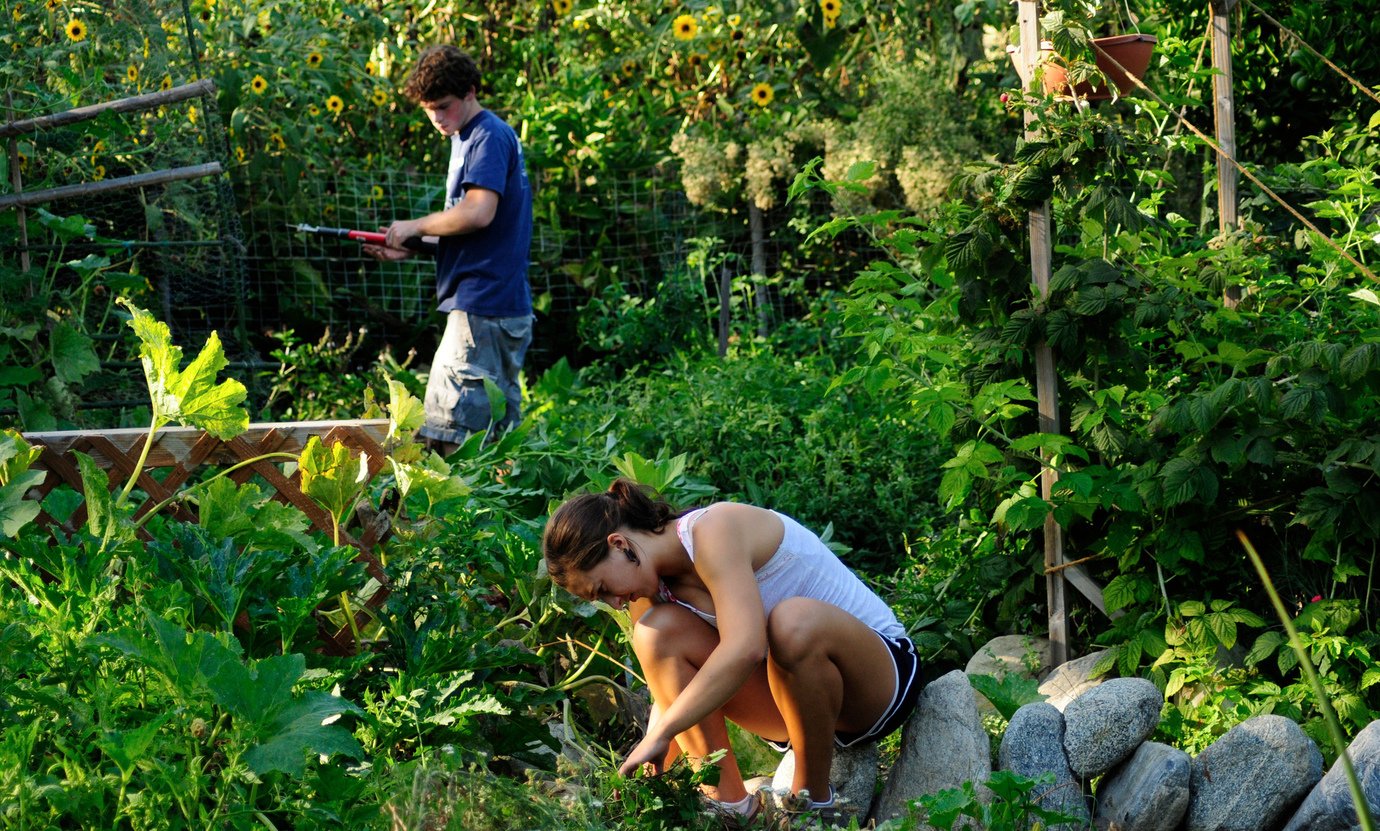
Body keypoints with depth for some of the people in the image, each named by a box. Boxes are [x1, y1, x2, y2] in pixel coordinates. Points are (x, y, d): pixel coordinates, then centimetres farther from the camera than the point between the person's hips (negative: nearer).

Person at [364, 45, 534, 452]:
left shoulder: (489, 137, -11)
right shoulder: (468, 139, 20)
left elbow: (478, 213, -23)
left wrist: (416, 226, -9)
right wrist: (410, 248, 10)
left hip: (481, 308, -11)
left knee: (449, 430, -13)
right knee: (500, 431, 11)